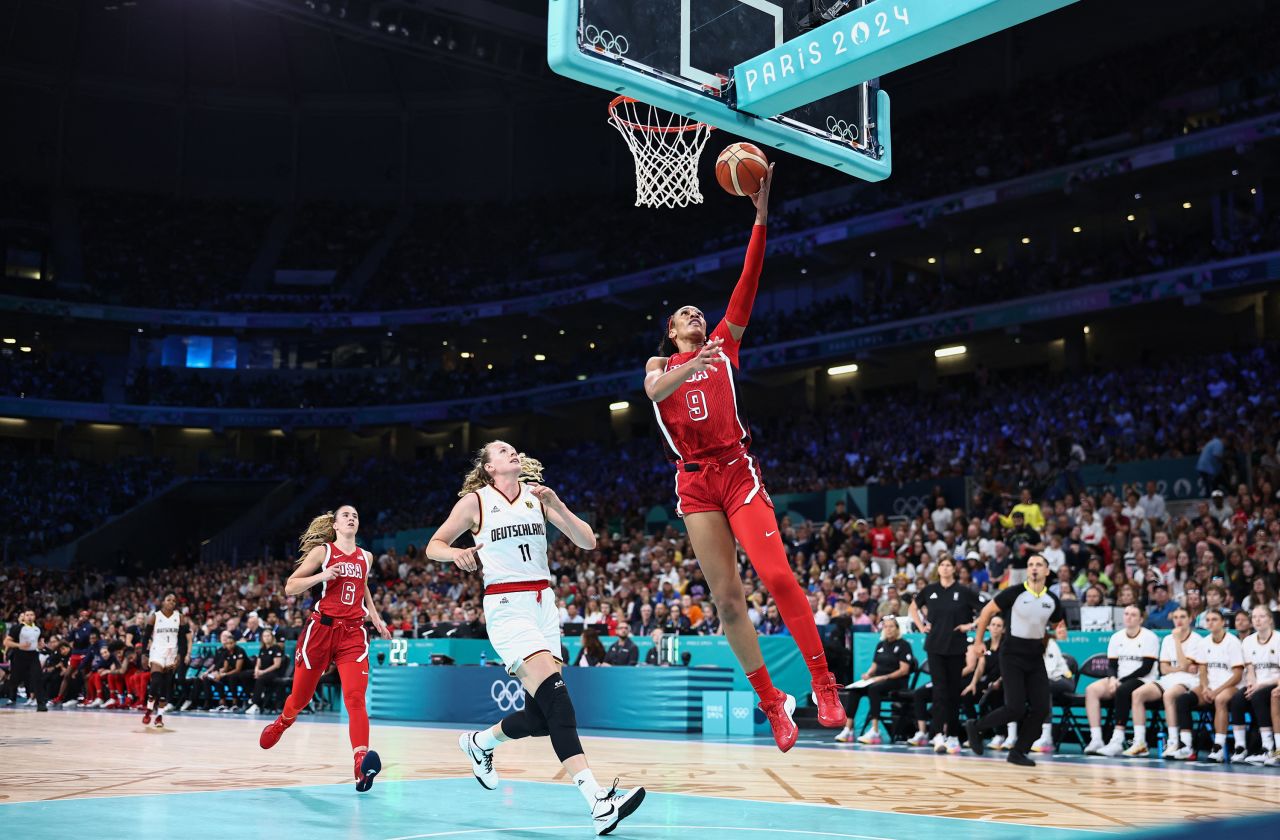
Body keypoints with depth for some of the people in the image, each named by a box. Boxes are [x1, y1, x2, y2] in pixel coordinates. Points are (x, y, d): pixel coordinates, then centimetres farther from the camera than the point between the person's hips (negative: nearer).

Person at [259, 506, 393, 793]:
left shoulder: (366, 557, 12)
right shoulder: (322, 551, 0)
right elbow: (290, 587, -4)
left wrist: (376, 618, 20)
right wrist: (323, 575, -17)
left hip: (353, 633, 2)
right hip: (321, 629, -2)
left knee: (355, 697, -17)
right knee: (301, 696, 13)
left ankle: (361, 762, -30)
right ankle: (281, 722, 47)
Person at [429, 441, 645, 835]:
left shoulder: (536, 495, 10)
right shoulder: (475, 501, 0)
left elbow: (587, 541, 5)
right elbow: (434, 546, 8)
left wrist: (555, 504, -10)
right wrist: (456, 553, -14)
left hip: (544, 604, 6)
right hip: (506, 607, -5)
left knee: (539, 717, 4)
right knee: (555, 694, -23)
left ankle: (479, 742, 36)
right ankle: (597, 800, -30)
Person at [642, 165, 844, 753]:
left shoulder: (723, 344, 15)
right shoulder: (660, 365, 17)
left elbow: (748, 283, 4)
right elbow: (654, 391, -8)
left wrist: (761, 214, -4)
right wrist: (690, 367, -28)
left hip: (736, 470, -2)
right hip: (694, 481, 2)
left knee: (777, 575, -17)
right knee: (725, 597, -1)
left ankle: (824, 684, -9)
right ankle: (772, 703, 9)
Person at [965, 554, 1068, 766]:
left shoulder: (1052, 600, 3)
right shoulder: (1014, 593, -11)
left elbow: (1059, 625, 18)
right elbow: (987, 611, -2)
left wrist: (1061, 632, -6)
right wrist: (978, 641, -2)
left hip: (1035, 657, 5)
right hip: (1012, 656, -5)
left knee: (1042, 708, -2)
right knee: (1016, 708, -13)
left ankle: (1018, 752, 12)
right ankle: (975, 727, 10)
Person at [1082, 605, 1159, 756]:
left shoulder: (1149, 637, -3)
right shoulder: (1116, 637, 12)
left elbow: (1146, 668, -11)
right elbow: (1112, 665, 9)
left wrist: (1121, 680, -15)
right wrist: (1112, 679, -14)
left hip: (1143, 681, -5)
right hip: (1119, 681, 5)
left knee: (1122, 690, -36)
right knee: (1091, 690, -19)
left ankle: (1118, 741, -36)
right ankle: (1096, 739, -25)